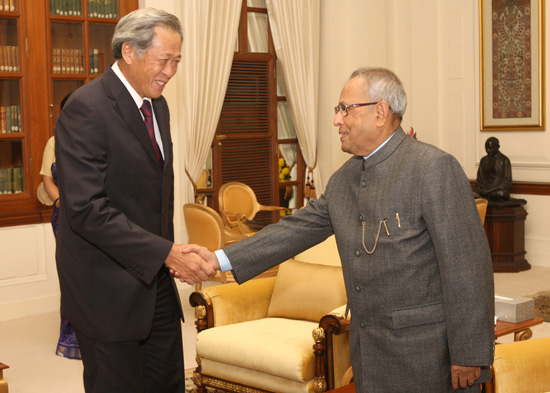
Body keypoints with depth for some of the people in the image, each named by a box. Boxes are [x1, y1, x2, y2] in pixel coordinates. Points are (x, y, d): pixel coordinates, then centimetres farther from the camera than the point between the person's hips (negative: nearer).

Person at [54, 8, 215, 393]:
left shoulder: (157, 105, 10)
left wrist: (170, 253, 12)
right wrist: (166, 253, -26)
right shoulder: (86, 109, -18)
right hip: (108, 287, -8)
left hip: (154, 280, 8)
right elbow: (87, 209, -25)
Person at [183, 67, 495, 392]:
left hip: (429, 356, -7)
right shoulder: (344, 180, 11)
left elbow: (466, 265, -17)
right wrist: (220, 259, 4)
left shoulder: (434, 168, -14)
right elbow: (297, 229, 13)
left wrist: (469, 356, -17)